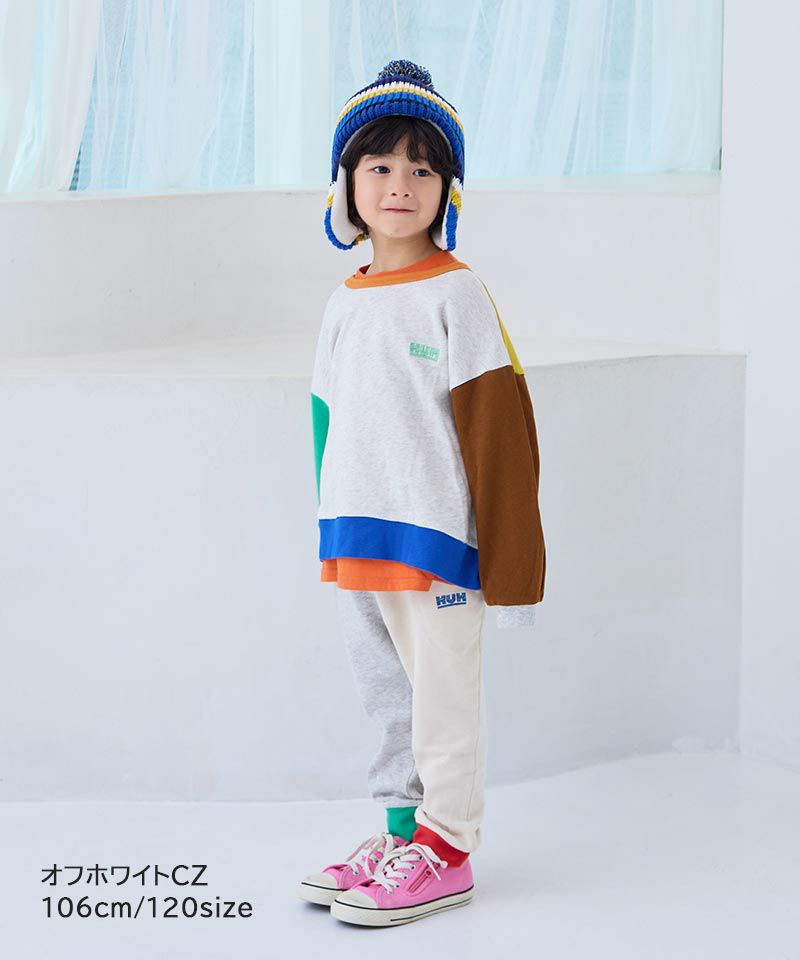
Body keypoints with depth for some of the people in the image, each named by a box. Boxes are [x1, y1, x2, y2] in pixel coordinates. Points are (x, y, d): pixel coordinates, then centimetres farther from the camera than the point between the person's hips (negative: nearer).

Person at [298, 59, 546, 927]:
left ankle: (446, 847, 12)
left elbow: (498, 425, -11)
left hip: (433, 536, -7)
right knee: (386, 689, 15)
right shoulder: (345, 303, 11)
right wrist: (334, 534, 18)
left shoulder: (456, 294, -9)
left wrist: (509, 557, -13)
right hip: (357, 539, 7)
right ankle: (405, 829, 28)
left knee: (442, 690, 2)